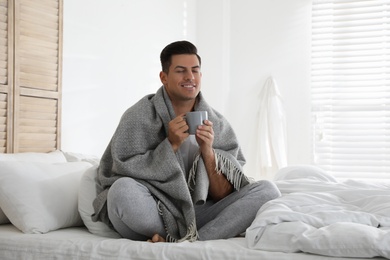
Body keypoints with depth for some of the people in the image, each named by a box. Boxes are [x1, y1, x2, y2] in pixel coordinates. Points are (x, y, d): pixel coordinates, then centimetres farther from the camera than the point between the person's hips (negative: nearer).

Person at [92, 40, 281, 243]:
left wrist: (207, 151, -16)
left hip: (196, 215, 3)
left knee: (267, 190, -15)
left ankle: (176, 244, -26)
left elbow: (224, 197, 0)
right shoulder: (139, 116, -5)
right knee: (123, 189, -36)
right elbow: (125, 174, -11)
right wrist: (170, 145, -18)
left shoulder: (217, 124, 2)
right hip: (150, 217, -3)